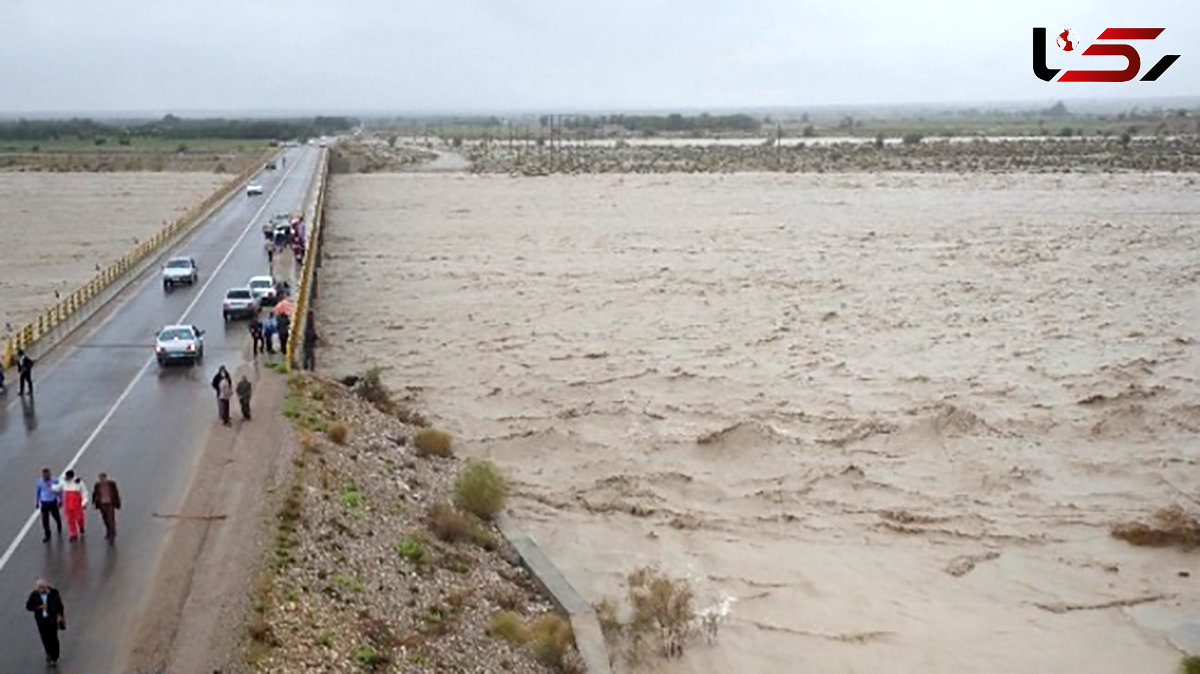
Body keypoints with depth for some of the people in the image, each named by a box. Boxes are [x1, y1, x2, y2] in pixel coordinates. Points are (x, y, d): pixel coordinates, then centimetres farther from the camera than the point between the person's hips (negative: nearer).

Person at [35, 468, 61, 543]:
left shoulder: (55, 480, -12)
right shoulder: (40, 482, -6)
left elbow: (59, 491, -1)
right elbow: (38, 492, 7)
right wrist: (38, 502, 12)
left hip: (53, 502, -1)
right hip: (44, 503, 1)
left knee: (56, 517, 15)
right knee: (45, 520, -1)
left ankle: (59, 529, 46)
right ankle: (47, 536, 11)